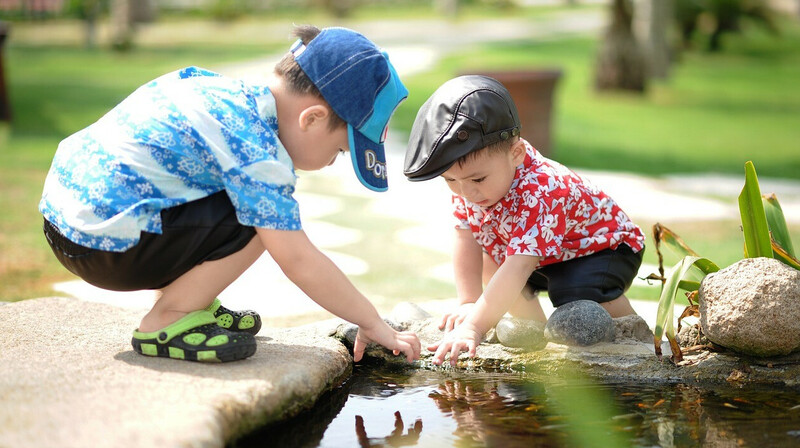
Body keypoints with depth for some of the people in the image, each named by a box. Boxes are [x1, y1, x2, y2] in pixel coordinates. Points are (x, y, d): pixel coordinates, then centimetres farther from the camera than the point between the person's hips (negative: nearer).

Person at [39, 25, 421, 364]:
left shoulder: (233, 91, 9)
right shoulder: (257, 150, -19)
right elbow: (298, 261, -19)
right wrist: (374, 324, -10)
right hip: (104, 245, -10)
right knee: (260, 220, -16)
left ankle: (186, 301, 17)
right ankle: (166, 323, -6)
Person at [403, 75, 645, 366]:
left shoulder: (540, 194, -43)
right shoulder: (468, 177, -18)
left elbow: (518, 269, -50)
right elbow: (466, 240, -12)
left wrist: (474, 327, -57)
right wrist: (469, 303, -22)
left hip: (604, 246, -8)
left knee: (579, 294, -33)